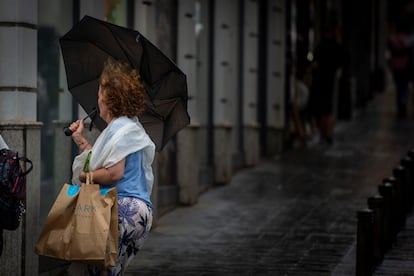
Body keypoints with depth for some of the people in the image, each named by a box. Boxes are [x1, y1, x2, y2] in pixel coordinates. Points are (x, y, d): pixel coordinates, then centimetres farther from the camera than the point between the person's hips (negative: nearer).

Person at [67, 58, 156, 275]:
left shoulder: (120, 128, -10)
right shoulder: (125, 125, 22)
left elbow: (114, 173, -19)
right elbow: (102, 163, 24)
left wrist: (83, 176, -6)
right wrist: (80, 140, 26)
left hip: (126, 211, -11)